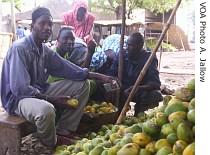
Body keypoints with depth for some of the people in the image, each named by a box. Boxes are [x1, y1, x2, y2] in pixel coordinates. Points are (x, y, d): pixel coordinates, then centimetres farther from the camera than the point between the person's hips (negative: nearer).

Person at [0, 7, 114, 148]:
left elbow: (69, 69, 4)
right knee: (46, 109, -41)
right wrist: (52, 100, -23)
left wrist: (99, 76, -4)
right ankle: (51, 144, -5)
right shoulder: (20, 48, -21)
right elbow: (20, 88, -27)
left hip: (40, 91, 9)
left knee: (82, 84, 5)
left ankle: (63, 132, 3)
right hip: (18, 97, -9)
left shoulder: (46, 51, 5)